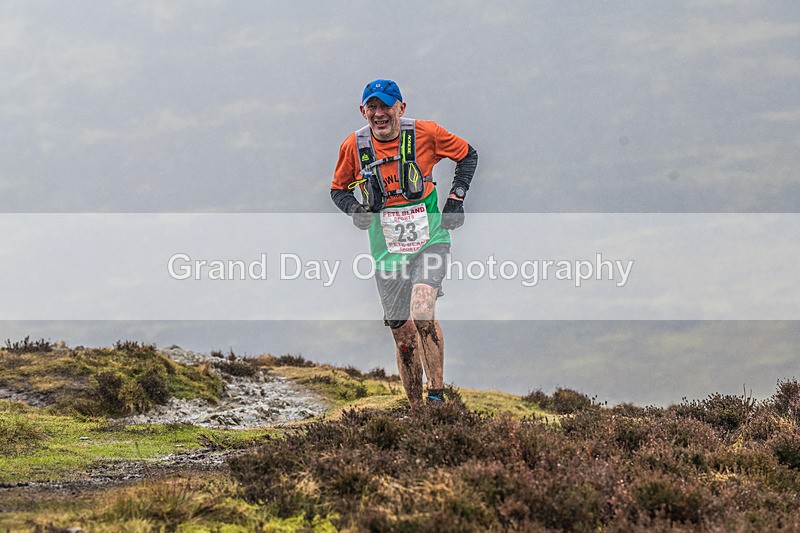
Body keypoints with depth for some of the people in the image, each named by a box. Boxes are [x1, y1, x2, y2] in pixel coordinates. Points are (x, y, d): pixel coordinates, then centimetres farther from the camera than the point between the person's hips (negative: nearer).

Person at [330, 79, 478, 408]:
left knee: (422, 313, -26)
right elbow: (338, 189, 11)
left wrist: (457, 196, -3)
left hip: (430, 241, -2)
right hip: (388, 251, 2)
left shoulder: (425, 133, -8)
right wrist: (354, 208, -9)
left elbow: (467, 155, 8)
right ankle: (417, 412, 17)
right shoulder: (354, 146, -4)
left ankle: (437, 396, -16)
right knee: (403, 337, 3)